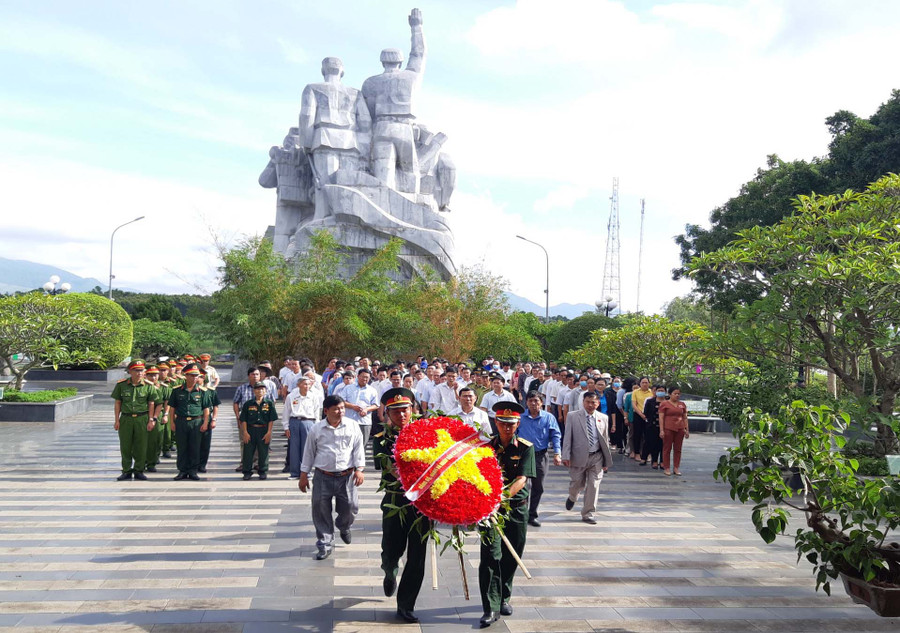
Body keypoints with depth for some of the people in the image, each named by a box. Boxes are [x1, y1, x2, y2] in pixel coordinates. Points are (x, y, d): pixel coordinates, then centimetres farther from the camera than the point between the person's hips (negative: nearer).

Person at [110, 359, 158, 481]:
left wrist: (151, 420, -1)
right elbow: (118, 403, 5)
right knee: (125, 446, 5)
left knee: (141, 447, 3)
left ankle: (139, 471, 15)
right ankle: (126, 471, 16)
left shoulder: (148, 386, 0)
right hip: (126, 418, 1)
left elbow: (151, 404, 4)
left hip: (142, 419, 0)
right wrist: (117, 420, 2)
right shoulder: (121, 384, 1)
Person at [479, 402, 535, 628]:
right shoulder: (487, 446, 0)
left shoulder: (525, 447, -4)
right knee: (491, 555, -9)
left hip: (517, 507, 1)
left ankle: (504, 598, 32)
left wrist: (504, 496, -29)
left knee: (511, 556, 11)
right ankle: (491, 608, -5)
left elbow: (522, 479, -14)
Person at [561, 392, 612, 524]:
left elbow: (605, 440, 9)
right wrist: (566, 456, -12)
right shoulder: (573, 416, -2)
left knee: (593, 486, 0)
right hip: (579, 457, -2)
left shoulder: (603, 418, 5)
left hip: (596, 458, 2)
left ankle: (587, 514, 13)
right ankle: (572, 498, 44)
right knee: (577, 483, 9)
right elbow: (568, 437, -4)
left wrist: (607, 460, 8)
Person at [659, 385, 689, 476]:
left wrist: (687, 430, 8)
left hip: (680, 429, 4)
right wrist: (661, 430, -11)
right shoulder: (664, 404, -1)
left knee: (678, 449, 6)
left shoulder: (682, 404, 12)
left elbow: (685, 418, 14)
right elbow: (661, 418, -4)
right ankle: (666, 468, 5)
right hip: (668, 429, -4)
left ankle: (676, 468, 13)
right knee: (667, 448, 1)